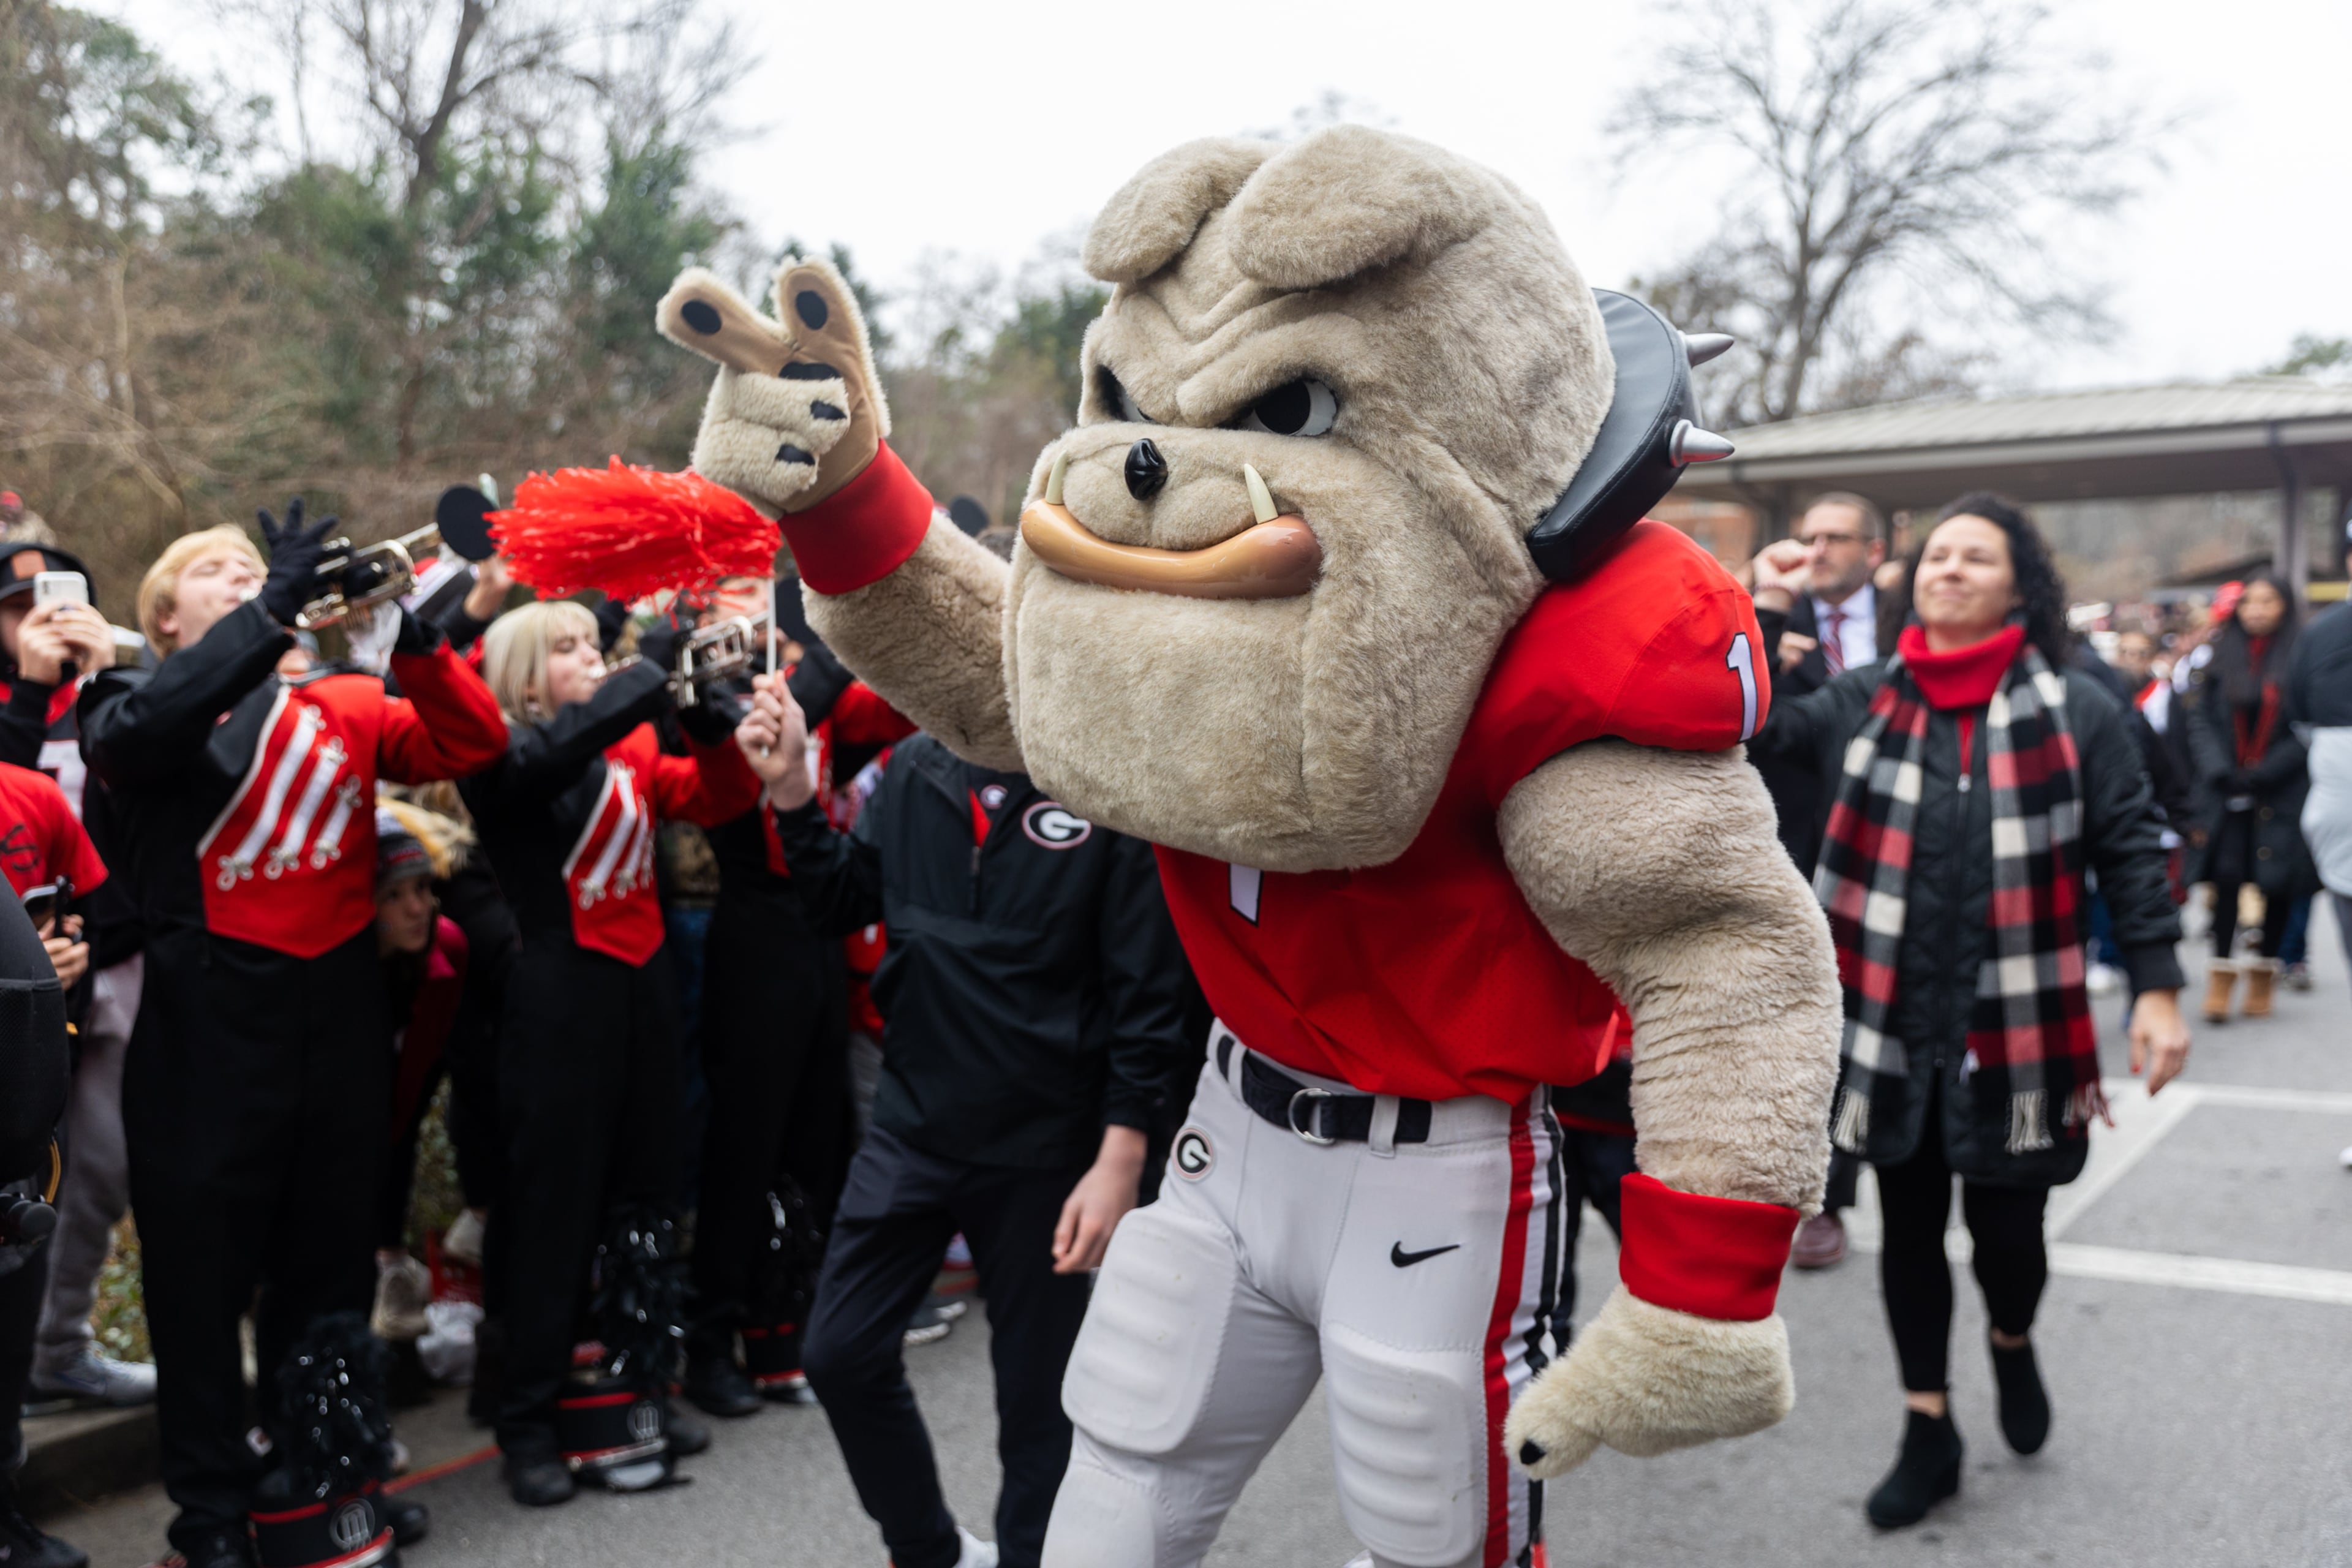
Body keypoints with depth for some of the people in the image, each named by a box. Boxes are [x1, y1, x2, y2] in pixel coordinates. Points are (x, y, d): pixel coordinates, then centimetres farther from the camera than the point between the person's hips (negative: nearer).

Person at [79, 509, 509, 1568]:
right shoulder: (132, 706, 3)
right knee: (202, 1262, 4)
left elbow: (472, 743, 0)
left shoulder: (340, 704, 11)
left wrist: (406, 631, -14)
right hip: (208, 1014, -3)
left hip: (340, 1011, 3)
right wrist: (279, 604, -24)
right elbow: (146, 725, -21)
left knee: (330, 1259, 14)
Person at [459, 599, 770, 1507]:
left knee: (643, 1194, 11)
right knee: (554, 1204, 0)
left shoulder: (634, 747, 12)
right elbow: (564, 746, -26)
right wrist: (656, 666, -23)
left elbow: (716, 799, 4)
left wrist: (708, 718, -12)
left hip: (642, 983, 6)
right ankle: (528, 1423, 11)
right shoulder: (500, 756, -6)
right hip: (558, 995, -6)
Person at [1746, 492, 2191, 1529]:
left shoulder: (2075, 709, -2)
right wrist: (1764, 613, -9)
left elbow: (2131, 852, -2)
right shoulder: (1862, 703, 5)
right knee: (1910, 1229, 11)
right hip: (1893, 1029, 2)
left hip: (2018, 1034, -2)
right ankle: (1928, 1434, 29)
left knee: (2007, 1225, 6)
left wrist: (2157, 989, -8)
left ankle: (2012, 1347, 43)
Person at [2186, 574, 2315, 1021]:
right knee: (2227, 876, -6)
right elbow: (2203, 721, 5)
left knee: (2278, 882, 3)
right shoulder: (2224, 658, 6)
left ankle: (2263, 972, 15)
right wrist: (2220, 771, -9)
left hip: (2283, 794, -1)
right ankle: (2222, 973, 0)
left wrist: (2264, 773, -12)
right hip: (2229, 791, 2)